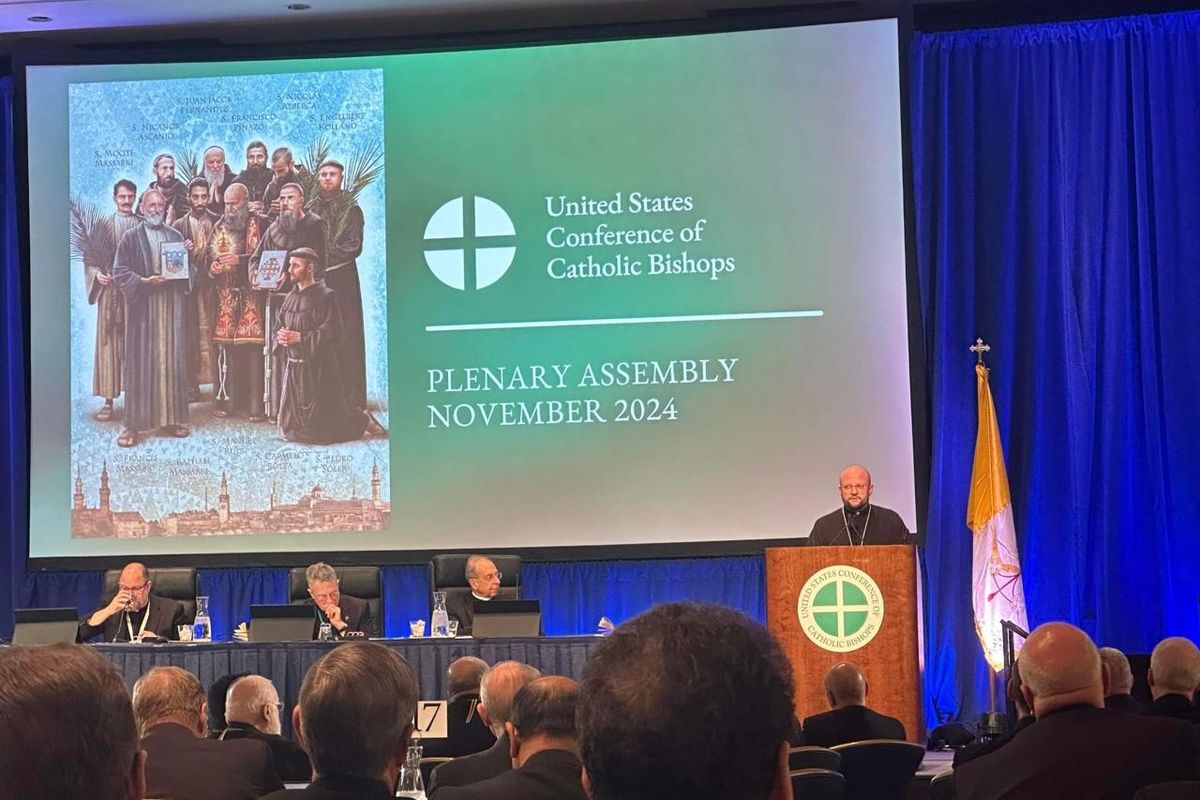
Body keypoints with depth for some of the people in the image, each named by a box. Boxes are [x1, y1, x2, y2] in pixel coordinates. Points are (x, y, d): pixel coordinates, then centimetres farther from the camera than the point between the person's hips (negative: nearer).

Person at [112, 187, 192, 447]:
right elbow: (119, 271, -1)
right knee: (140, 361, -4)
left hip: (172, 306, 3)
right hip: (143, 306, -3)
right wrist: (144, 282, -15)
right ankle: (134, 423, -3)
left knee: (172, 359, 3)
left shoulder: (175, 236, 14)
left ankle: (171, 418, 9)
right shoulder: (132, 237, 4)